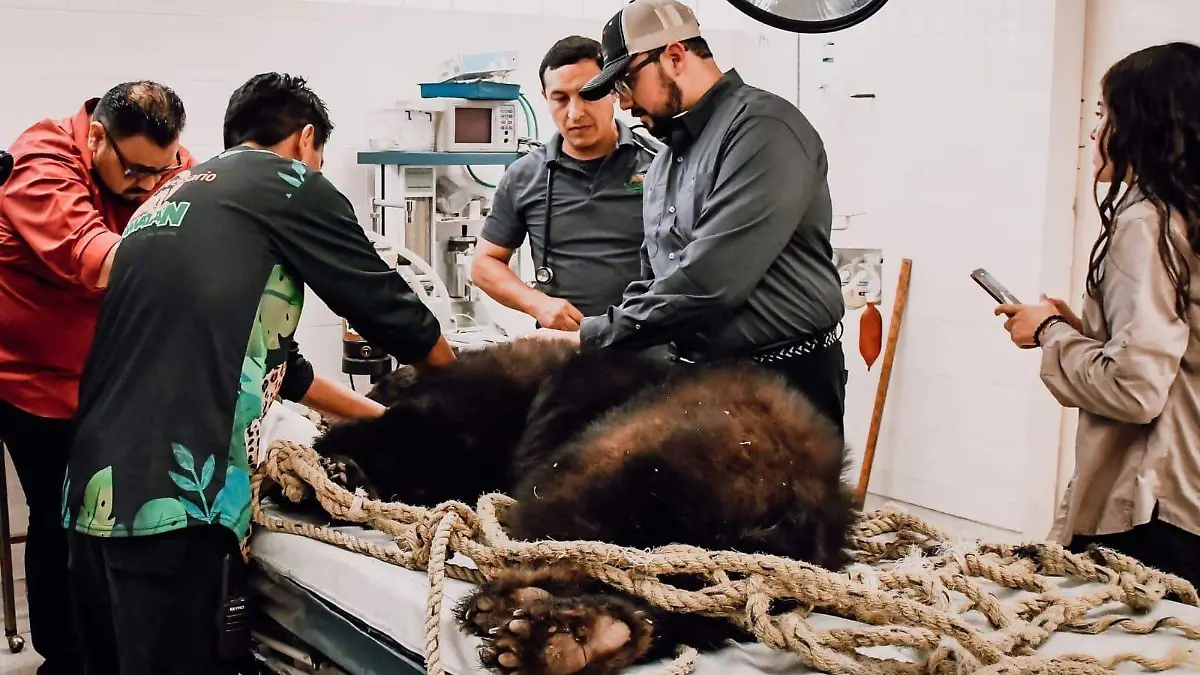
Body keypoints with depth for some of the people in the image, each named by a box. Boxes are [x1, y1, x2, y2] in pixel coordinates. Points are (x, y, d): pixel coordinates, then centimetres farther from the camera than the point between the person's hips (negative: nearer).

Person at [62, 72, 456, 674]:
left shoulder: (167, 199, 26)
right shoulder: (286, 182, 2)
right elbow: (389, 308, 5)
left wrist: (378, 415, 38)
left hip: (97, 491, 9)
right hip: (172, 498, -8)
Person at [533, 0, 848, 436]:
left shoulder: (763, 129, -16)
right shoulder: (669, 158, 14)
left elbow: (709, 279, -25)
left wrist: (592, 337, -18)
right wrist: (603, 345, 1)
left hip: (782, 383, -8)